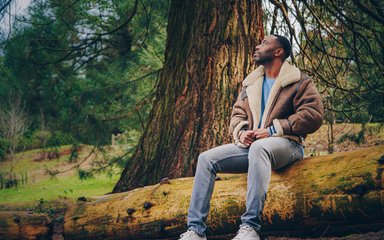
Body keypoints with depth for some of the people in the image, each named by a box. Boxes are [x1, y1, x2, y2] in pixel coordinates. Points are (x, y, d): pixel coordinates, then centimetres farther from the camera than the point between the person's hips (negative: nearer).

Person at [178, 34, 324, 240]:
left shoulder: (298, 81, 1)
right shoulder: (250, 83, 21)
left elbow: (313, 114, -10)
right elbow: (237, 114, 21)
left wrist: (273, 130, -15)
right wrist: (241, 132, -4)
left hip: (285, 144, -6)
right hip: (250, 144, 7)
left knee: (259, 148, -41)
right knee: (207, 158, -13)